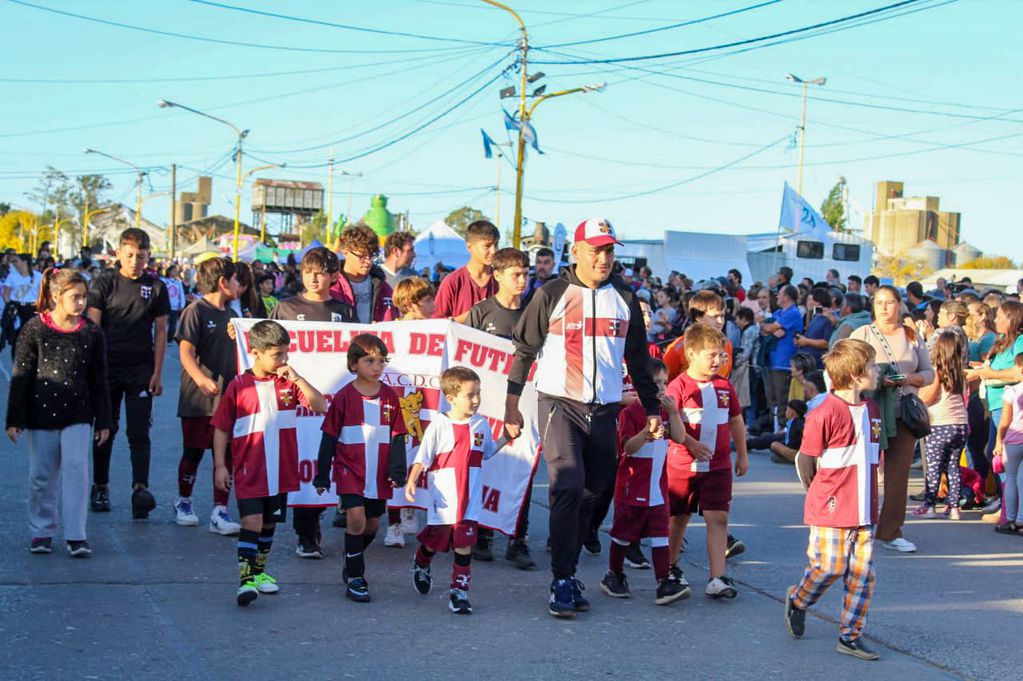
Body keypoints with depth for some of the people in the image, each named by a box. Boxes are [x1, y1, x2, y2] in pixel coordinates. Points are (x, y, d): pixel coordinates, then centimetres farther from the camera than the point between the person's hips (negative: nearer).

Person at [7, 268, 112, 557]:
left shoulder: (91, 333, 0)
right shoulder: (35, 329, -5)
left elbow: (98, 380, 7)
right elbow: (20, 376, -2)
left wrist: (103, 420, 7)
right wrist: (14, 419, -4)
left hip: (77, 415, 1)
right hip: (41, 414, 0)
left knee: (76, 470, -9)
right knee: (41, 476, 8)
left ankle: (76, 536, -4)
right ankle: (42, 531, 22)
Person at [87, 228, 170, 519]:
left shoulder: (156, 287, 4)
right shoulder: (103, 283, 0)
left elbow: (160, 332, 6)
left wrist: (157, 373, 1)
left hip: (141, 370, 0)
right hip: (108, 367, 0)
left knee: (139, 430, -8)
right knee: (106, 429, 9)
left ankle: (140, 488, -16)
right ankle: (100, 487, 20)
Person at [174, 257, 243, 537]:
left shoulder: (231, 314, 14)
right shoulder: (196, 311, -8)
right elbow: (186, 352, -16)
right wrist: (202, 380, -31)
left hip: (227, 398, 6)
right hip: (197, 399, -6)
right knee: (193, 453, 6)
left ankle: (220, 512, 5)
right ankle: (183, 502, 26)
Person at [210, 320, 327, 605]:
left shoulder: (288, 383, 3)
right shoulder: (238, 386, -6)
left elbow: (320, 406, -7)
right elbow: (221, 429, -1)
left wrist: (297, 378, -16)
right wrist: (220, 465, -4)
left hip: (280, 471, 4)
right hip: (248, 471, -4)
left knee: (269, 523, 15)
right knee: (251, 522, -14)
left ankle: (259, 570, 33)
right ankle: (245, 579, -13)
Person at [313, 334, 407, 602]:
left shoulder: (389, 397, 3)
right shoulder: (344, 397, -5)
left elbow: (397, 437, 6)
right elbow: (329, 438, 0)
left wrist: (397, 470, -4)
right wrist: (322, 476, 0)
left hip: (378, 474, 4)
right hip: (349, 470, -4)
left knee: (372, 524, 12)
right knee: (356, 519, -15)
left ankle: (350, 565, 37)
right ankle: (354, 579, -2)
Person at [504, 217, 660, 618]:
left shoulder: (625, 300, 10)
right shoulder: (551, 295, -1)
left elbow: (638, 358, 18)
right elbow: (524, 350, 2)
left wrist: (652, 407, 16)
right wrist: (512, 403, -2)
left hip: (605, 409, 4)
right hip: (559, 404, -4)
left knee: (590, 494, 7)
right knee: (568, 488, -16)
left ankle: (568, 572, 17)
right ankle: (562, 583, -12)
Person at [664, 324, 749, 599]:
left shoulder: (725, 386, 7)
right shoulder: (679, 386, -9)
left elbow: (736, 421, 18)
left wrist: (742, 455, 22)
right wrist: (691, 443, -27)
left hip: (718, 466, 3)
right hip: (682, 465, -3)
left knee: (718, 518, -7)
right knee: (678, 518, 11)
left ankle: (717, 578, -8)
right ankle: (670, 568, 31)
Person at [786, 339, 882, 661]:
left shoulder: (872, 410, 9)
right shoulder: (825, 413, -15)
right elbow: (806, 460, -8)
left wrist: (866, 495, 15)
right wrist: (822, 494, 2)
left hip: (864, 511, 7)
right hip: (830, 511, -7)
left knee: (863, 571, 4)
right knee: (830, 567, -3)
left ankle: (851, 635, 13)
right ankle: (797, 601, 27)